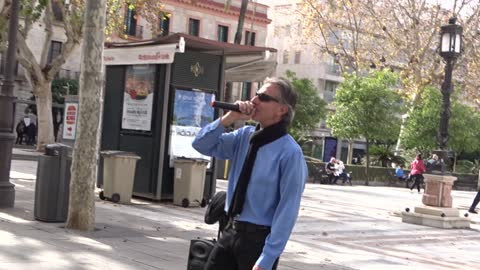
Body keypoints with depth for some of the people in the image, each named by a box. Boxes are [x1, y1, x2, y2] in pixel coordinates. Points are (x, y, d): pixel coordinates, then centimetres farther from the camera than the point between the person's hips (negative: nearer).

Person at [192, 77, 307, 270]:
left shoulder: (289, 153, -16)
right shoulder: (244, 136, 4)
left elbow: (286, 212, -18)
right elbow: (201, 145, 7)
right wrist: (229, 118, -9)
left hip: (258, 238, -6)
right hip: (230, 231, 6)